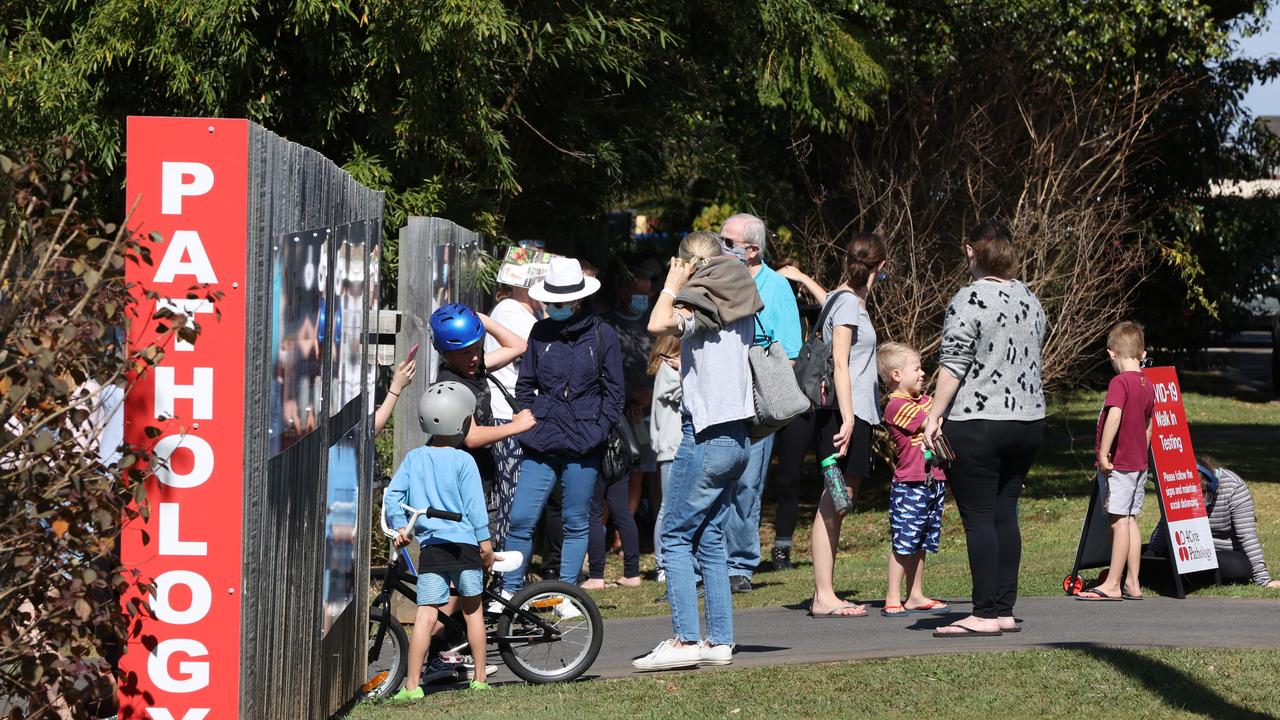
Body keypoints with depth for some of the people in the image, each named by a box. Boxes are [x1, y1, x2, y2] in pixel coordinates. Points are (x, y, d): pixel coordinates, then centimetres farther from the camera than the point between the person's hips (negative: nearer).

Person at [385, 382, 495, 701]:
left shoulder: (414, 458, 6)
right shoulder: (463, 461, -3)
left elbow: (392, 495, 3)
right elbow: (474, 503, -4)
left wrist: (400, 527, 9)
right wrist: (485, 541, 2)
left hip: (431, 546, 1)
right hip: (465, 543, -1)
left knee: (425, 615, -4)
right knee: (472, 609, 15)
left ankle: (412, 684, -11)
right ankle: (480, 677, 20)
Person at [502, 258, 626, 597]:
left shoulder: (602, 335, 1)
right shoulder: (540, 333, 8)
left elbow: (613, 392, 4)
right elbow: (524, 385, 18)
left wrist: (596, 431, -4)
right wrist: (534, 420, 6)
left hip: (582, 446, -2)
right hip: (540, 444, 2)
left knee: (576, 524, 6)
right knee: (520, 519, -4)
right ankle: (509, 591, 7)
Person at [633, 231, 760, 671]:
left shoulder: (704, 305, -11)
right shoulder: (740, 307, 13)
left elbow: (658, 323, -28)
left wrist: (672, 285, -13)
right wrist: (679, 293, 18)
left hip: (706, 435, -8)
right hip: (735, 436, 8)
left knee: (675, 536, -5)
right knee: (710, 539, 11)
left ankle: (685, 639, -11)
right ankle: (719, 640, 10)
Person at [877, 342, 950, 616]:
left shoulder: (924, 400, 16)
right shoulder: (896, 405, -13)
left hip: (934, 480, 8)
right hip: (909, 484, -8)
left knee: (920, 544, 13)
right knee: (904, 543, -6)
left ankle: (916, 596, 19)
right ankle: (893, 599, -3)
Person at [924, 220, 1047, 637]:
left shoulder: (969, 300, -10)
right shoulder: (1031, 301, 12)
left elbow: (954, 365, -14)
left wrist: (935, 415, -10)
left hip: (976, 425, -7)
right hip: (1028, 420, 7)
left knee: (978, 518, -4)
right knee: (1005, 514, 10)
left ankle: (986, 614, -7)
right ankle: (1005, 610, 10)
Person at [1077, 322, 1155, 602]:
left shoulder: (1120, 382, -15)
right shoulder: (1147, 385, 11)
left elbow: (1114, 416, -28)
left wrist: (1103, 453, -24)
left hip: (1117, 464, -8)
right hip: (1138, 463, 8)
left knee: (1119, 520, -5)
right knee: (1130, 519, 11)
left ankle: (1112, 584, -2)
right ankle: (1133, 584, 13)